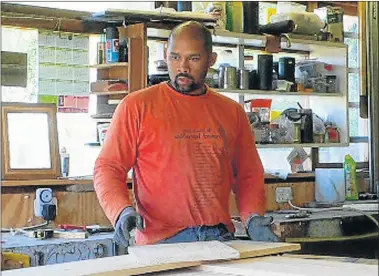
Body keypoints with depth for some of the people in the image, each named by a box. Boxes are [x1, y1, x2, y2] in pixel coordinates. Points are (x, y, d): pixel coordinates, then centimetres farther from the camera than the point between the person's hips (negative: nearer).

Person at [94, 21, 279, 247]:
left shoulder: (233, 112, 13)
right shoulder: (137, 106, 2)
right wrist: (123, 211, -17)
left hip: (220, 239, 3)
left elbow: (248, 175, 18)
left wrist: (254, 218, 1)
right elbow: (108, 168, 0)